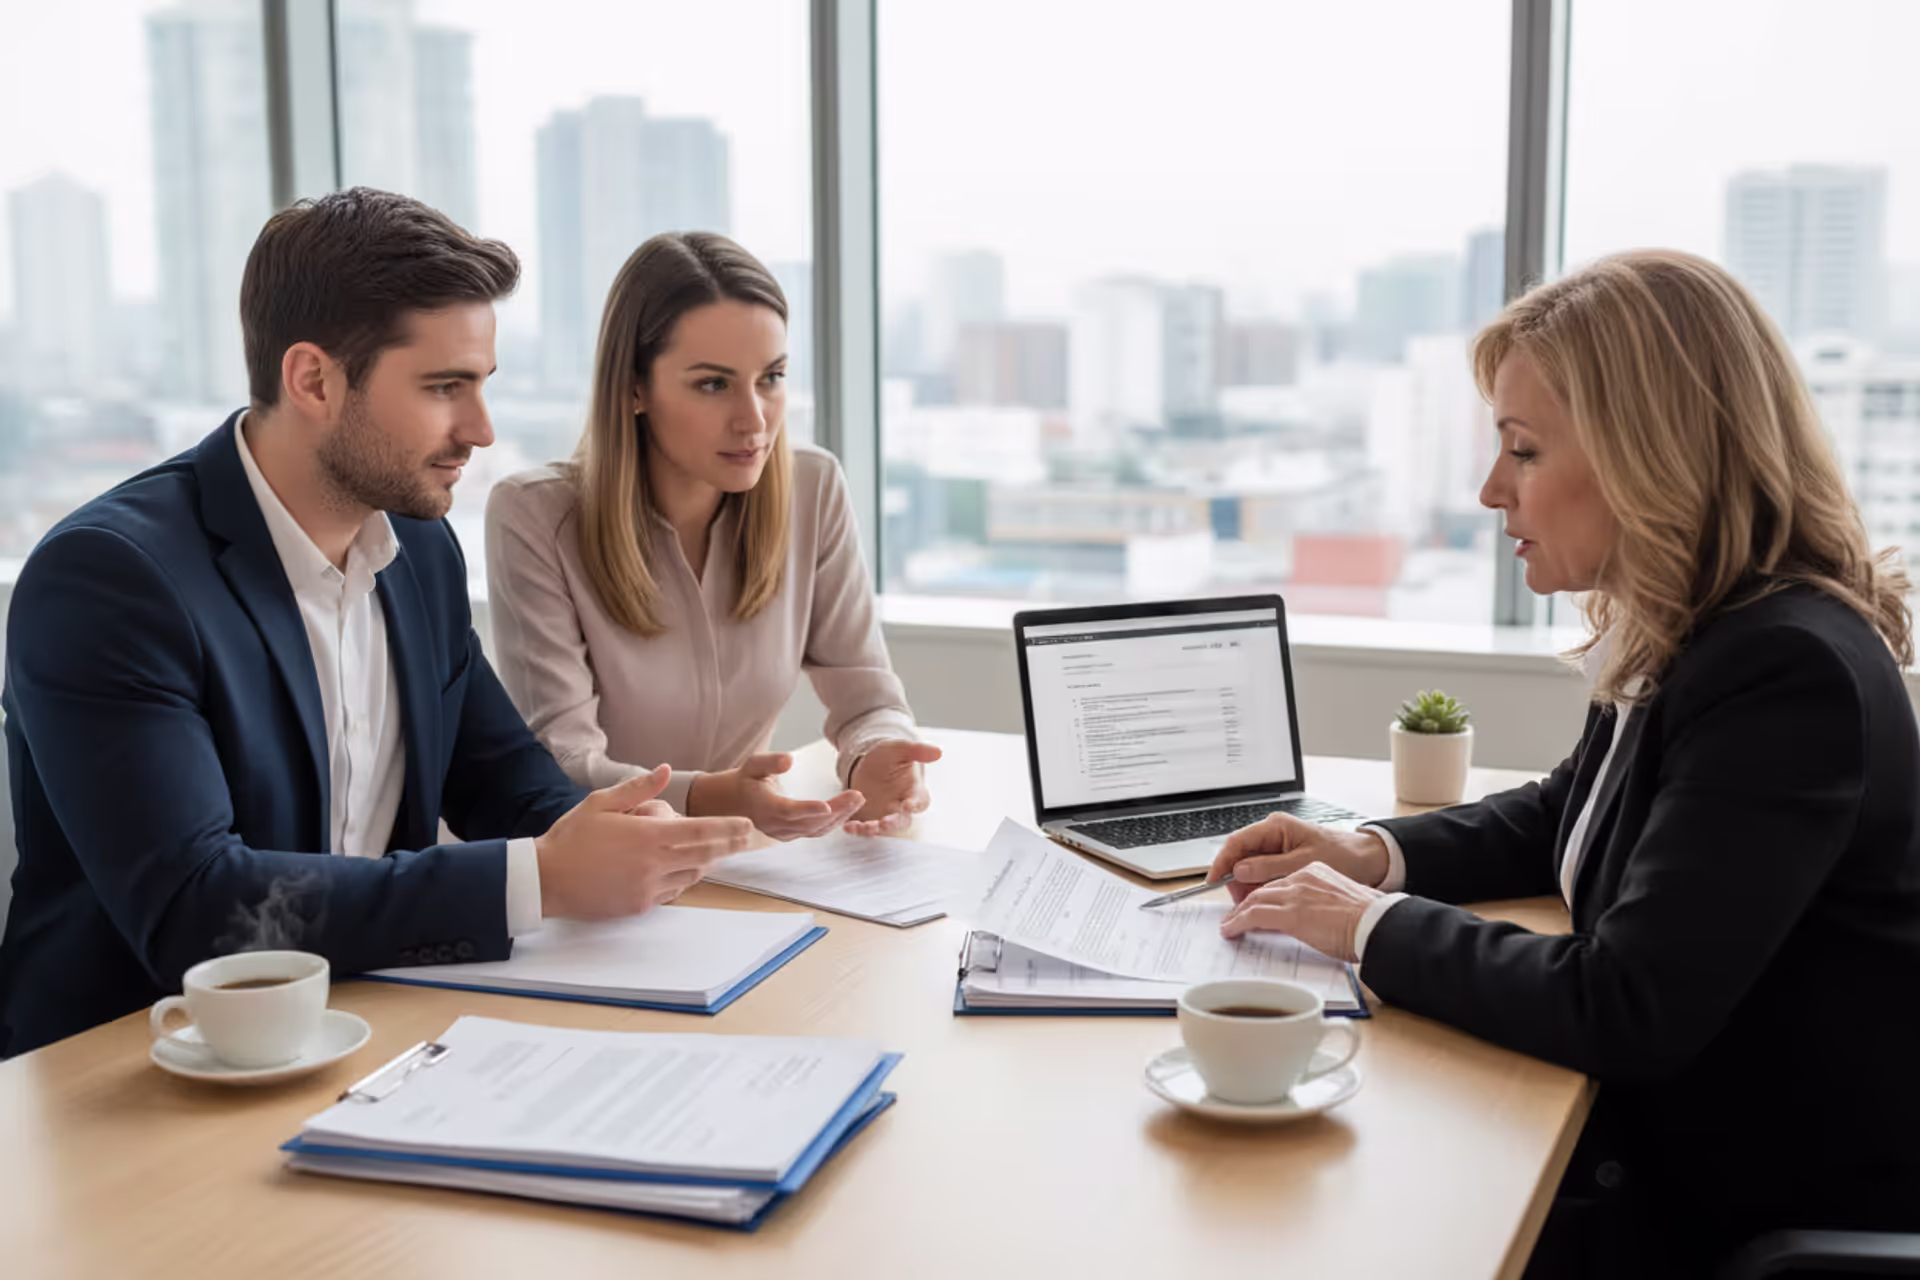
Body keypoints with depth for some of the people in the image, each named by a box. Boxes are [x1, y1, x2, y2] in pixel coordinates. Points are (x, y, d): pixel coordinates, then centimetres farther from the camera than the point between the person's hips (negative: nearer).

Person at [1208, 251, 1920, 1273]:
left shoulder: (1788, 673, -27)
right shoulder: (1693, 639, 4)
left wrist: (1374, 928, -17)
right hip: (1678, 1139, 8)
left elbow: (1624, 1012, -31)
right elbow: (1562, 816, 21)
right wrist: (1375, 855, 4)